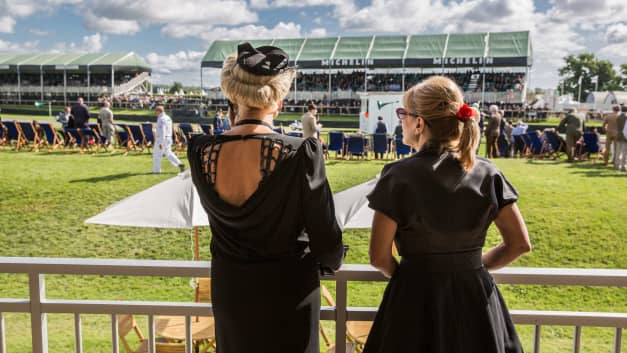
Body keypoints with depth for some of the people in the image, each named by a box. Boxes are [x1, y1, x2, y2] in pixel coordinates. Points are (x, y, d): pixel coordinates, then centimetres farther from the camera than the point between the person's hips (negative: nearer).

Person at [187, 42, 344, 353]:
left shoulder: (200, 152, -14)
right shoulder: (301, 153, -25)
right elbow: (325, 235, -15)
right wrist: (330, 263, 9)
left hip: (227, 289, 3)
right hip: (288, 290, -3)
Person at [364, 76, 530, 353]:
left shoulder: (399, 176, -15)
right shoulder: (487, 172, -4)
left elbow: (380, 257, -12)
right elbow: (520, 243, 0)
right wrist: (472, 266, 10)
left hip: (415, 300, -3)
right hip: (476, 297, 4)